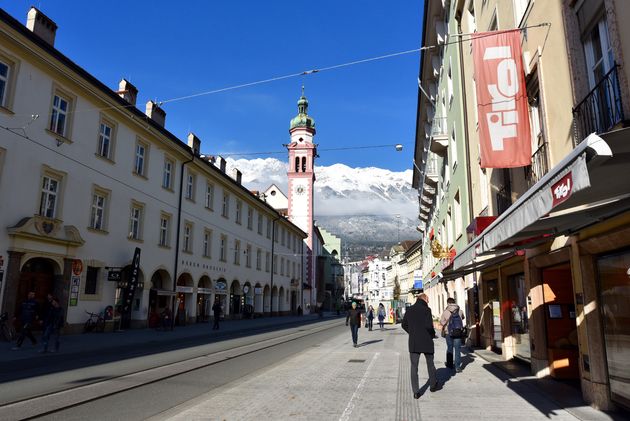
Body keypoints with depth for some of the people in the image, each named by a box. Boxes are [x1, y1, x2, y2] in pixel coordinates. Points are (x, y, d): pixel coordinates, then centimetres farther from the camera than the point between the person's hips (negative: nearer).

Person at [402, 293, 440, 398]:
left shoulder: (409, 310, 5)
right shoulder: (426, 310, -12)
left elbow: (404, 325, 11)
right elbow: (429, 326, -20)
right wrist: (433, 334, -2)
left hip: (413, 343, 3)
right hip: (426, 342, -3)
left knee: (414, 366, 5)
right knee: (430, 364, 19)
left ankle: (416, 392, 2)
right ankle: (433, 385, 34)